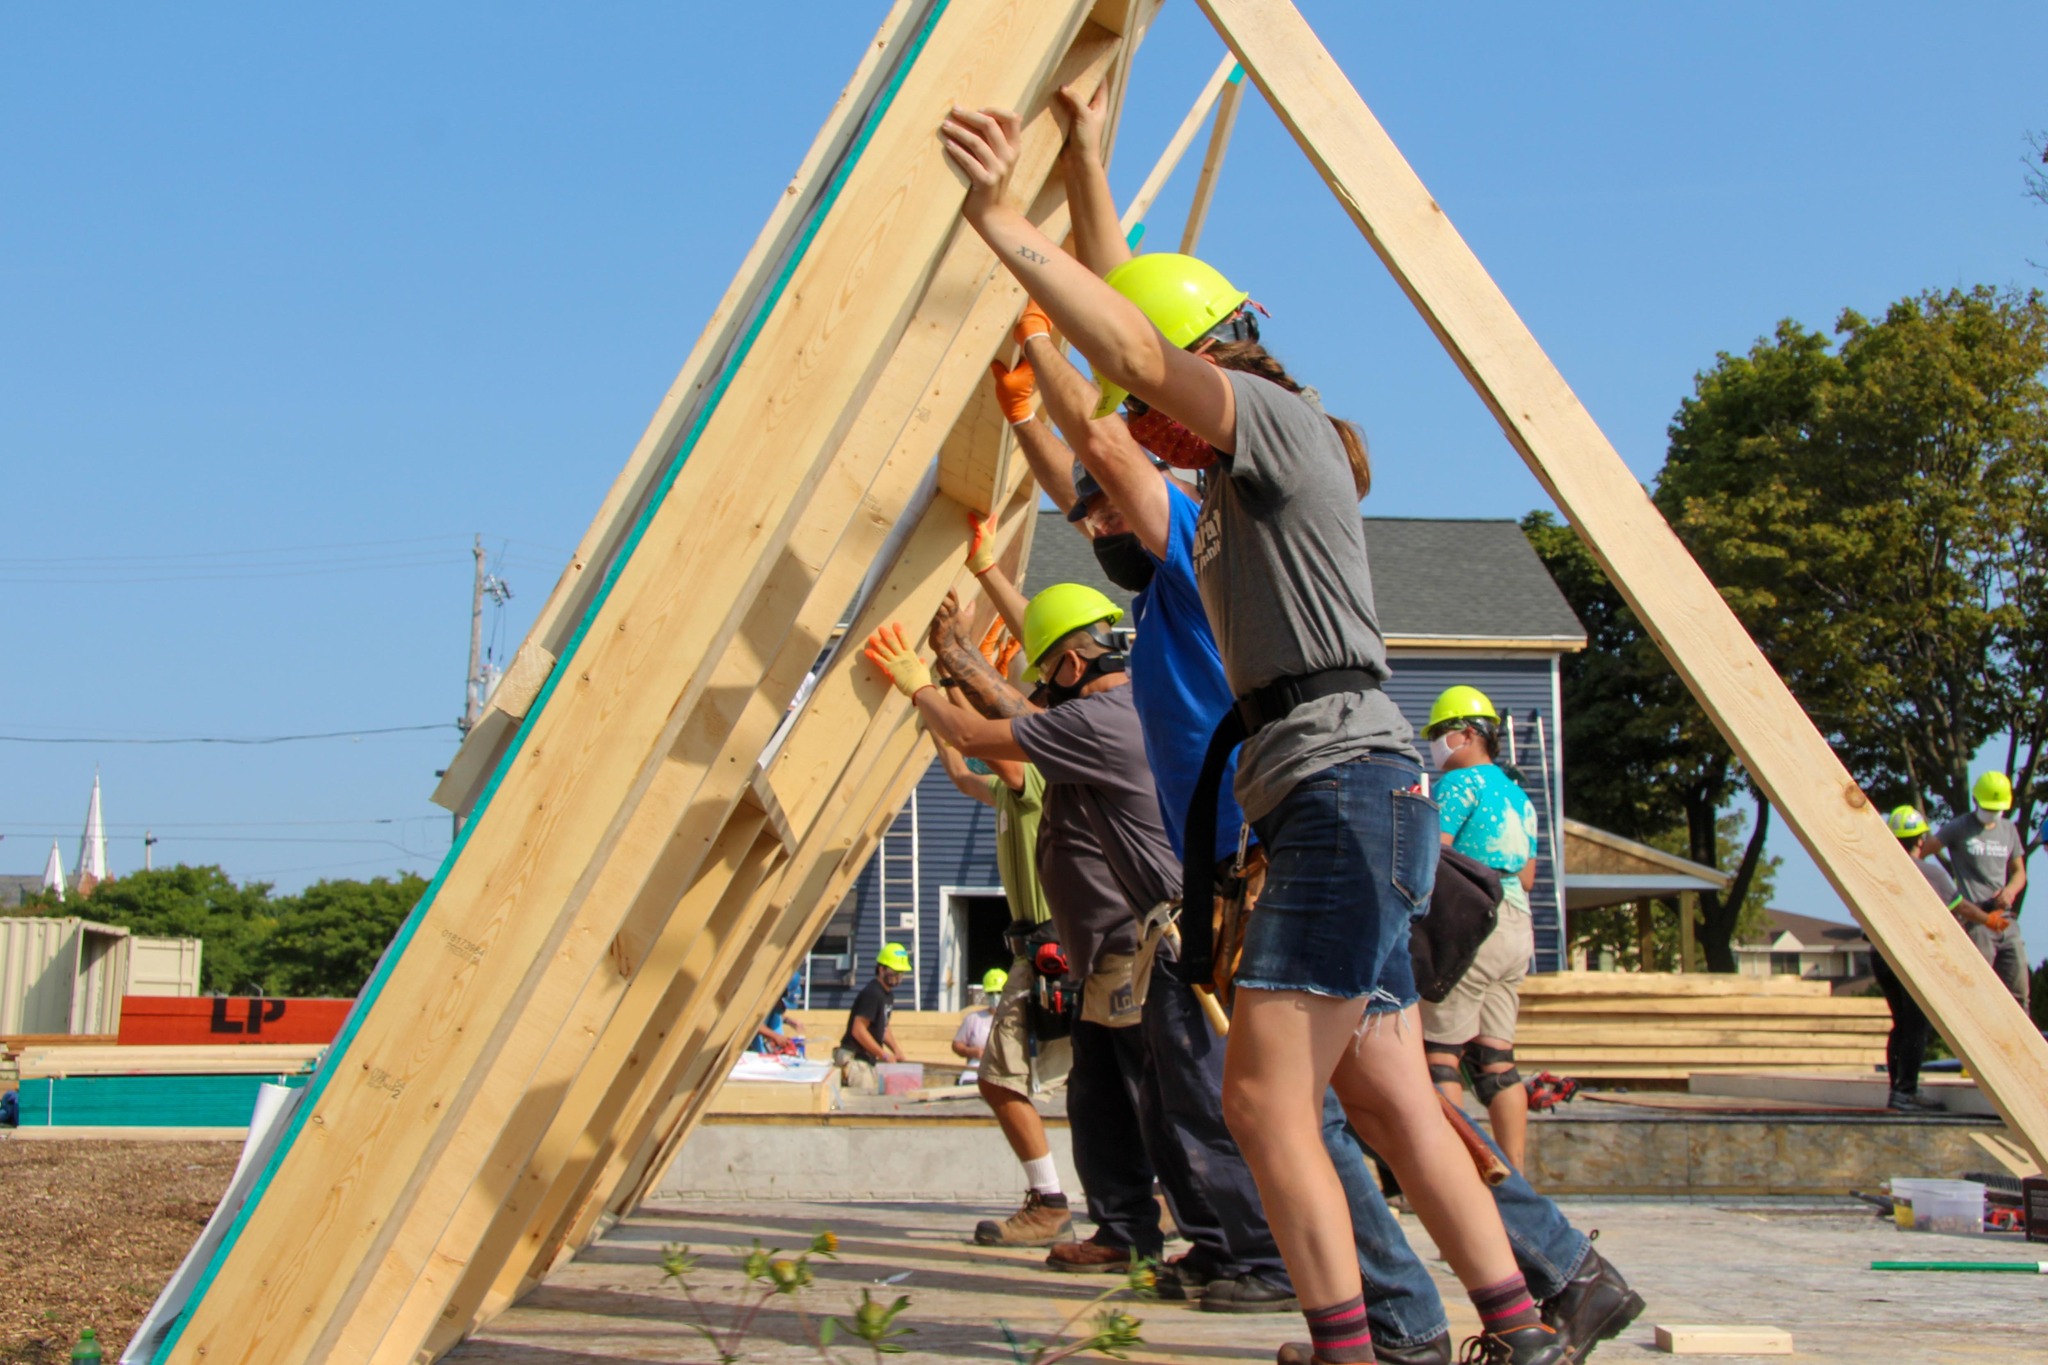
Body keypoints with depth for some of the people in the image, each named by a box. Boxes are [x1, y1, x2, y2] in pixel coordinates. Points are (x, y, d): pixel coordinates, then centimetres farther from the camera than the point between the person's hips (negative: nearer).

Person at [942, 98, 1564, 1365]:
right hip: (1332, 808, 10)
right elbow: (1139, 353, 35)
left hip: (1350, 791, -10)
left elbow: (1144, 353, -20)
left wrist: (1005, 222, -21)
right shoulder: (1233, 482, 23)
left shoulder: (1284, 422, -3)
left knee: (1267, 1095, -14)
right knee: (1390, 1104, 9)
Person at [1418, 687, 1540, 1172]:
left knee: (1439, 1054, -6)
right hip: (1517, 929, 8)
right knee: (1496, 1058, 8)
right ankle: (1514, 1175, 5)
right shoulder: (1518, 795, 20)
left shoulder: (1459, 783, -5)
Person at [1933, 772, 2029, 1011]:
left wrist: (2011, 889, -1)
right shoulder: (1960, 828, -1)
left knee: (2018, 991, 5)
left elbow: (2019, 872, 21)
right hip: (1976, 921, -6)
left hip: (2006, 919, 6)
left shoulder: (2009, 830, 17)